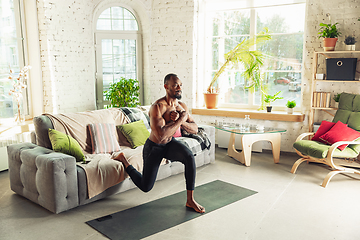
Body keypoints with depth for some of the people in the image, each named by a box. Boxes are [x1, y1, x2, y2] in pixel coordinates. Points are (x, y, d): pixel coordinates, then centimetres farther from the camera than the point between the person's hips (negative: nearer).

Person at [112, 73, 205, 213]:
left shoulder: (182, 106, -7)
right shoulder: (157, 107, -30)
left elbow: (195, 129, -7)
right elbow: (160, 135, -41)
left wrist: (180, 121, -26)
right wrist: (180, 120, -33)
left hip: (170, 144, 5)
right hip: (153, 147, -5)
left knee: (189, 156, -27)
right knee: (146, 187, 4)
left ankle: (190, 200, -15)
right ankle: (123, 160, 28)